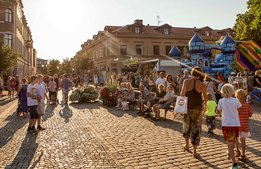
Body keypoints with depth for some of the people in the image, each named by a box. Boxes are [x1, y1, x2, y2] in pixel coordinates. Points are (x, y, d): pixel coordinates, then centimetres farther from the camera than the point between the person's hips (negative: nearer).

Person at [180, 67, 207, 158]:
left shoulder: (186, 81, -5)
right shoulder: (202, 84, -4)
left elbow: (182, 94, -14)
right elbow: (205, 97, 7)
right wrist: (205, 104, 26)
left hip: (187, 107, 1)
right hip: (197, 108, -1)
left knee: (186, 125, 24)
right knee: (196, 128, 9)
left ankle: (187, 145, 34)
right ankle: (194, 152, 14)